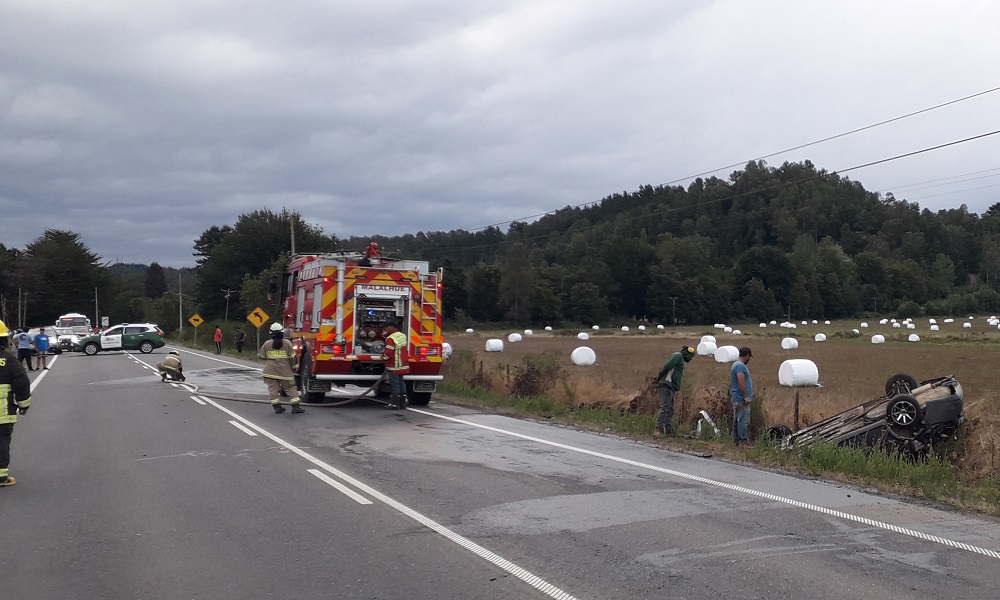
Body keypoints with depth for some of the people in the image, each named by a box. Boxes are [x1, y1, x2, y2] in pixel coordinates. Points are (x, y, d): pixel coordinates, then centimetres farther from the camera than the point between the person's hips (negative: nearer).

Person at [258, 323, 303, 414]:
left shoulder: (267, 344, -1)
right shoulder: (287, 343, -6)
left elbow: (262, 356, 9)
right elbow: (292, 357, -5)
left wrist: (258, 352, 30)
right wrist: (295, 367, 6)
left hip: (271, 371, 1)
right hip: (285, 371, -1)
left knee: (273, 389, 6)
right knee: (290, 388, 6)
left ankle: (277, 407, 3)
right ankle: (295, 406, 1)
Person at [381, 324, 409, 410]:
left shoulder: (390, 339, -19)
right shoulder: (402, 336, 9)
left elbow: (388, 353, -22)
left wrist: (384, 357, -3)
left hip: (394, 366, -9)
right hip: (403, 364, 9)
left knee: (395, 384, -5)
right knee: (401, 383, 13)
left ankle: (395, 404, -3)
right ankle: (402, 403, 18)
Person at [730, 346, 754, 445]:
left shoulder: (736, 364, 16)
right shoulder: (741, 366, -18)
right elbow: (741, 383, -24)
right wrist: (746, 397, -21)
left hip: (736, 398, 11)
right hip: (741, 399, -11)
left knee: (737, 420, 13)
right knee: (743, 421, -7)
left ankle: (736, 440, 19)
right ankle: (743, 441, -4)